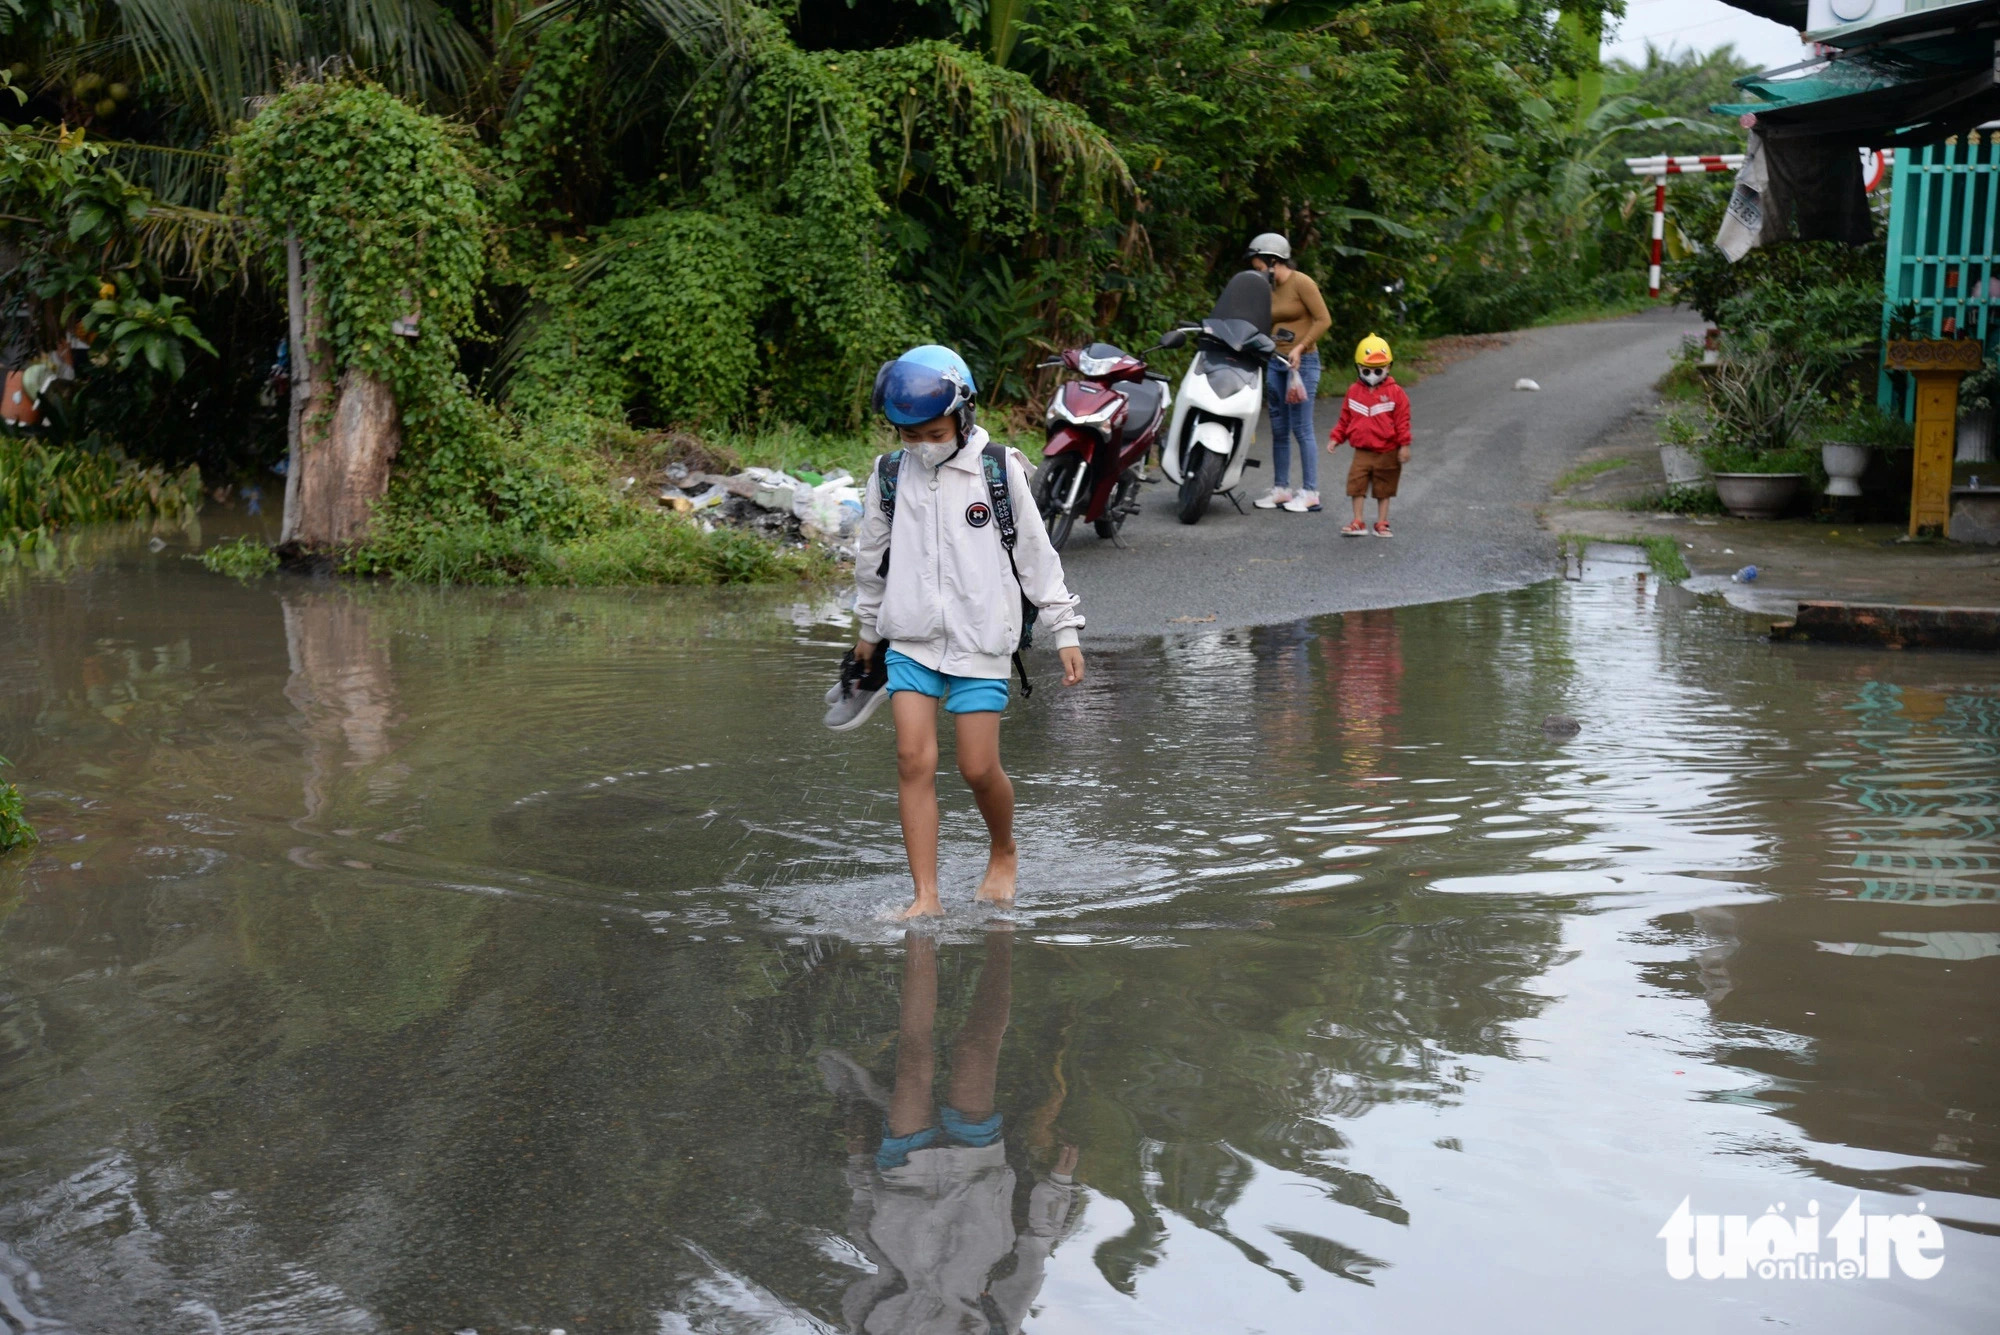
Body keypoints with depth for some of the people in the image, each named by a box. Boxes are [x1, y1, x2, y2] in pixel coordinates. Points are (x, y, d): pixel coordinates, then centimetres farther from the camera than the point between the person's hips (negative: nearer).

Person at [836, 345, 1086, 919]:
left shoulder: (998, 470, -3)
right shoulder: (889, 476, 3)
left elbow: (1036, 553, 3)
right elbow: (872, 559, 18)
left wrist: (1065, 630, 3)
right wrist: (868, 629, 26)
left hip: (980, 640, -2)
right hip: (911, 639, 2)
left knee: (978, 768, -3)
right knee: (914, 759, -8)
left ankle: (1004, 855, 28)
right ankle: (925, 896, -4)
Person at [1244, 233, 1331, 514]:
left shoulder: (1301, 283, -8)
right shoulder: (1270, 290, 12)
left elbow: (1323, 320, -12)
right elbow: (1265, 327, 14)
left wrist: (1300, 347, -18)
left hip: (1302, 362, -7)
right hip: (1275, 363, 7)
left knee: (1301, 429, -7)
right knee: (1278, 430, 8)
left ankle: (1310, 493, -3)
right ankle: (1281, 490, 15)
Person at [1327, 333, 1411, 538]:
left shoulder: (1395, 392, -7)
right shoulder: (1354, 391, 3)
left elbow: (1402, 421, -6)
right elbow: (1345, 419, 10)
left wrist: (1404, 445, -9)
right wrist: (1335, 438, 4)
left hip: (1387, 452, -2)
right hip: (1362, 451, 2)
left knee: (1384, 490, 8)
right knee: (1357, 486, -4)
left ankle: (1381, 524, 17)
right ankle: (1358, 523, 3)